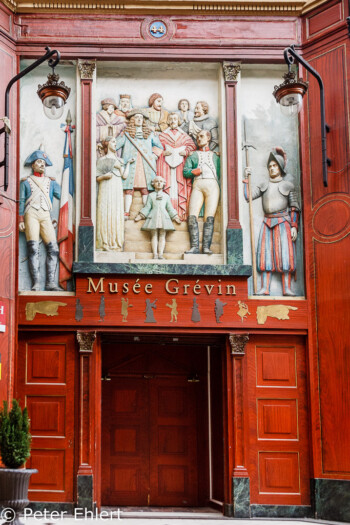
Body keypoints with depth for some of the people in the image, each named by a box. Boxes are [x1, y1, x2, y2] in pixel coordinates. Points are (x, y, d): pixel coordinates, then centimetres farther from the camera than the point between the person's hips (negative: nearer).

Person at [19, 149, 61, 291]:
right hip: (31, 214, -3)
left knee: (53, 248, -12)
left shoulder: (51, 182, 24)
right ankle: (36, 283, -17)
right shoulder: (26, 182, 17)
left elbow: (62, 195, 15)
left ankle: (50, 282, -12)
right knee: (33, 248, -14)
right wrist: (21, 220, 1)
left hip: (45, 216, 3)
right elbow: (21, 201, 11)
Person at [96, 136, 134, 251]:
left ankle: (116, 243, -4)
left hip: (117, 190, 3)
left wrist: (128, 163, 10)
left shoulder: (119, 160, 20)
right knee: (105, 214, -9)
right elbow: (97, 178, 6)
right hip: (105, 190, -3)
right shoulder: (101, 160, 12)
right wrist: (104, 176, -13)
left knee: (117, 215, -4)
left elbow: (124, 176, 8)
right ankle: (105, 243, -10)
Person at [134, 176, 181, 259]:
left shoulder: (166, 196, 18)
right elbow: (147, 207, 11)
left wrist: (176, 218, 11)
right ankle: (155, 254, -14)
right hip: (153, 217, -1)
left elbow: (170, 208, 18)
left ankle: (160, 254, -14)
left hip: (164, 217, 1)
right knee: (154, 236, -8)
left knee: (162, 236, -7)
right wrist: (139, 216, 3)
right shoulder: (151, 195, 14)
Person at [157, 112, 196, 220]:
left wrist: (186, 152, -6)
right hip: (166, 163, -1)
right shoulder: (163, 135, 12)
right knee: (167, 186, -8)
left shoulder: (184, 135, 15)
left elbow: (192, 146, 12)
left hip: (181, 163, 1)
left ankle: (182, 213, -8)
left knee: (181, 187, -7)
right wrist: (163, 152, -8)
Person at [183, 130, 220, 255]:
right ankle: (194, 246, -18)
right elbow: (185, 171, 14)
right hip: (197, 185, 1)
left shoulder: (215, 156, 26)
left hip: (212, 185, -1)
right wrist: (194, 171, -7)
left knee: (209, 217, -14)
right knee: (192, 216, -16)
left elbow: (220, 174, 19)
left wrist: (220, 193, 7)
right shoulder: (193, 155, 26)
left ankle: (206, 246, -18)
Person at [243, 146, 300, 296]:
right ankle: (265, 288, -8)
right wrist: (246, 178, 1)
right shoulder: (263, 186, 16)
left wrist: (294, 226, -5)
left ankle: (287, 288, -12)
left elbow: (294, 208, 4)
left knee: (284, 253, -10)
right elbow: (247, 196, 5)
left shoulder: (288, 185, 7)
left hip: (283, 222, -3)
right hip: (267, 222, 3)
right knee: (265, 253, -6)